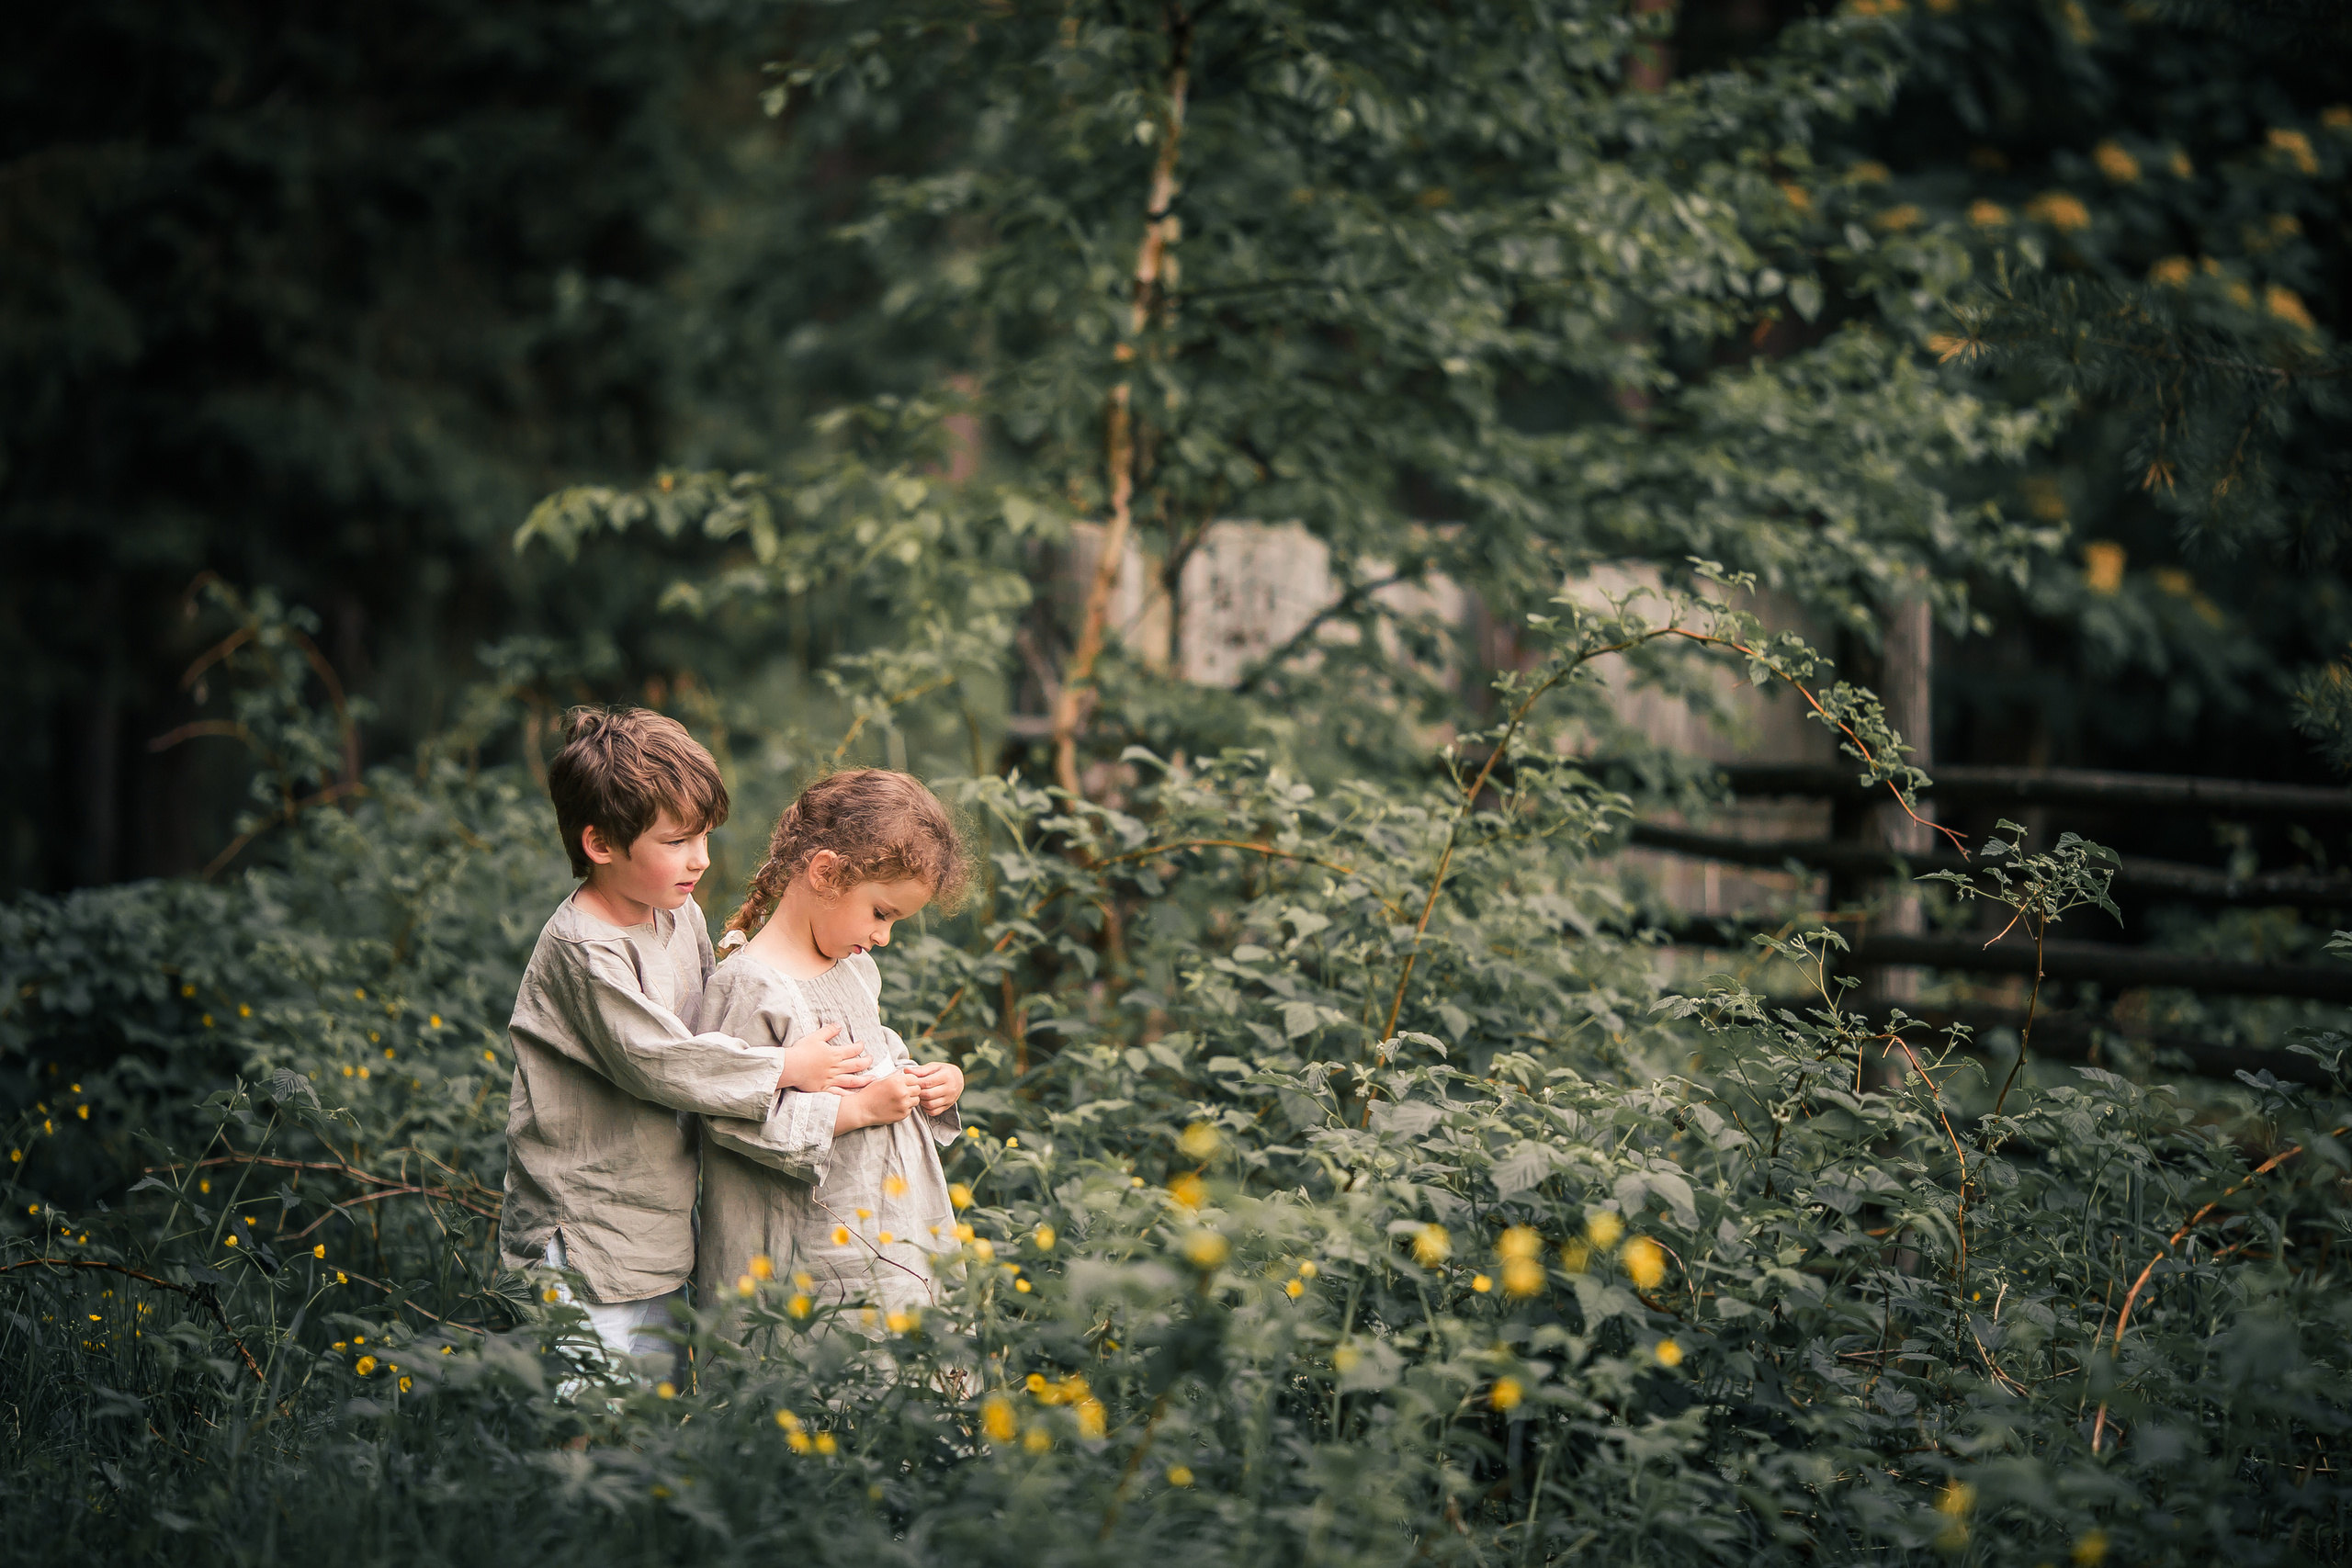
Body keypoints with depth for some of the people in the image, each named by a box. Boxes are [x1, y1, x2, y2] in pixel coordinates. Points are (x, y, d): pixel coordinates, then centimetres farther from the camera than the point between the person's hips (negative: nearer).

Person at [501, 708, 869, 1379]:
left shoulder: (681, 915, 6)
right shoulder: (583, 950, -21)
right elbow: (659, 1061, -23)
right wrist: (785, 1067, -16)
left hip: (662, 1233, 9)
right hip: (585, 1245, -9)